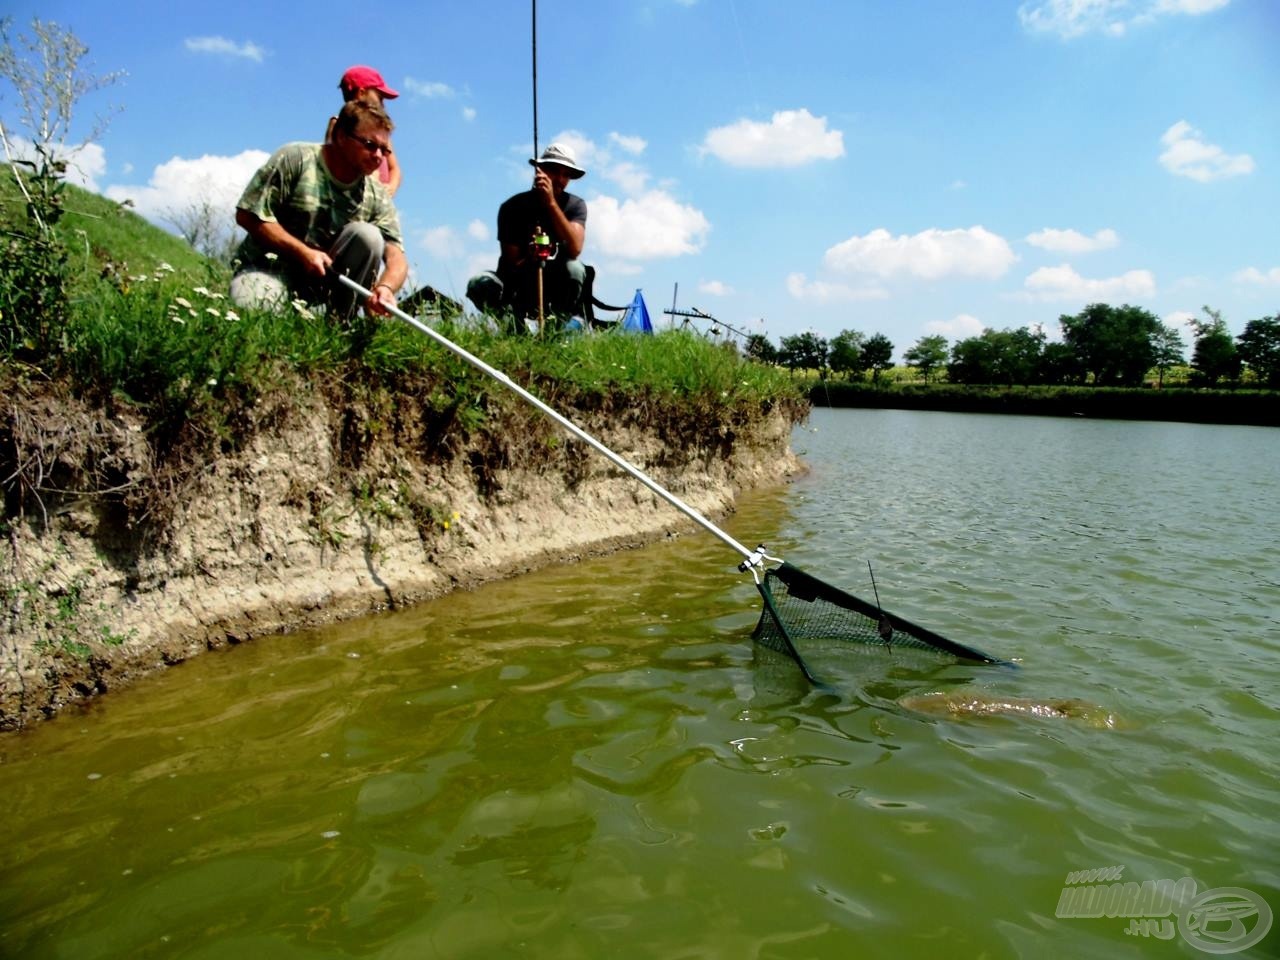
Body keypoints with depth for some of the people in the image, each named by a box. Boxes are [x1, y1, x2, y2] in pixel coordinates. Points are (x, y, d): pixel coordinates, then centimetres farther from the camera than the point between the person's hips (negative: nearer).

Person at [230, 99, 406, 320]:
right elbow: (248, 215, -12)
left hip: (326, 272, 3)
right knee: (251, 309, -34)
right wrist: (303, 252, -21)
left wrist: (386, 287, -38)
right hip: (268, 266, -3)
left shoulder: (376, 195, -3)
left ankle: (341, 323, -12)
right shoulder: (295, 159, -11)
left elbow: (396, 255, -13)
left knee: (368, 235, -22)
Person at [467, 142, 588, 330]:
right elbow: (512, 264, -12)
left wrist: (551, 203, -33)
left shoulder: (576, 205, -7)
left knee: (574, 268, -32)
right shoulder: (513, 207, -10)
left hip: (555, 290, 1)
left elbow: (574, 249, -27)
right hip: (517, 285, 0)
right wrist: (530, 259, -33)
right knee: (480, 284, -30)